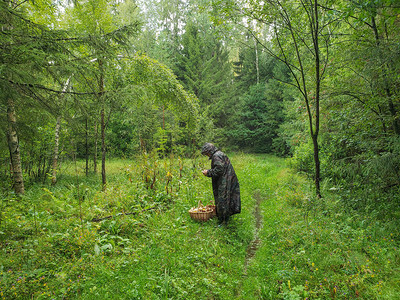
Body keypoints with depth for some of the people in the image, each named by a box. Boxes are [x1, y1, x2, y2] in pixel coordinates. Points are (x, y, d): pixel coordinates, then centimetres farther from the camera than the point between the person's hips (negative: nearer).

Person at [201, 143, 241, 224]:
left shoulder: (216, 156, -15)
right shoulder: (220, 154, 17)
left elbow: (219, 169, -23)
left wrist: (208, 172, -11)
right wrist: (209, 172, 15)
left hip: (224, 183, -10)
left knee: (222, 201, -3)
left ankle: (222, 220, 4)